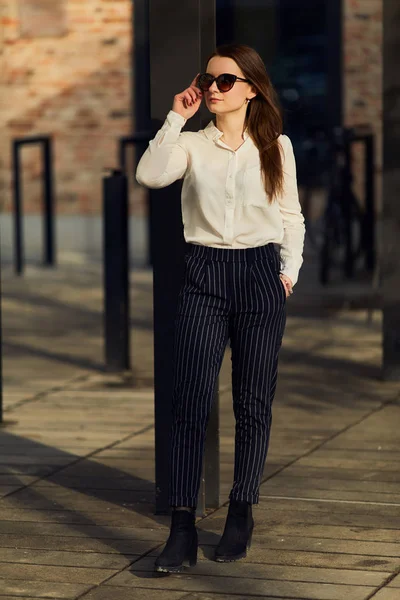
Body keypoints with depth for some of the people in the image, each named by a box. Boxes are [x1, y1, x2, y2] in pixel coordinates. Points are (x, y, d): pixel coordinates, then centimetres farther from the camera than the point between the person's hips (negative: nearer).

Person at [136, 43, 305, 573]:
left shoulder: (277, 146, 7)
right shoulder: (192, 144, 4)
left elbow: (291, 215, 12)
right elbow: (149, 175, -15)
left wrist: (291, 268, 2)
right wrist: (177, 117, -11)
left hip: (261, 274, 1)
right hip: (204, 274, 0)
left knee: (253, 403, 5)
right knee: (190, 403, -7)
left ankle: (242, 516, 18)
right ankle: (182, 531, -7)